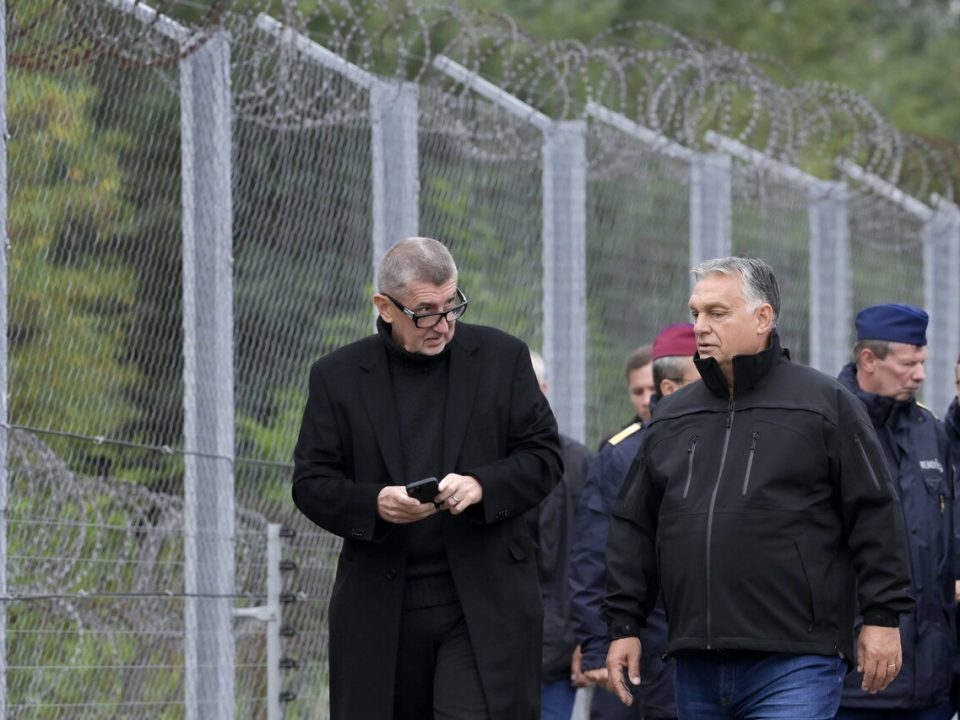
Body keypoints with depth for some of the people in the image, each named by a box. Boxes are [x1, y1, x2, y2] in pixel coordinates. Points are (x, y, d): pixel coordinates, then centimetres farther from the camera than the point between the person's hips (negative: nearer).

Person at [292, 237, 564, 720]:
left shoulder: (501, 358, 6)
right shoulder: (337, 376, 5)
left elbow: (544, 455, 6)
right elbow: (310, 483, 4)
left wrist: (482, 485, -14)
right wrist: (374, 504, -17)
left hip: (482, 606, -1)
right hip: (378, 605, 1)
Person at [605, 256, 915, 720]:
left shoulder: (826, 404, 1)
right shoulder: (671, 417, 16)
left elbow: (874, 515, 0)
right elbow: (635, 528, 20)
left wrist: (882, 616, -5)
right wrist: (624, 625, 14)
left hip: (794, 666, -6)